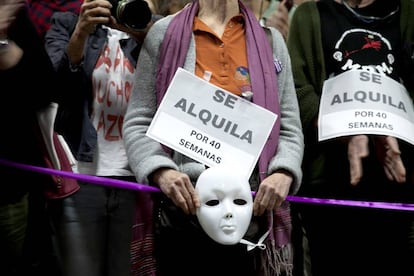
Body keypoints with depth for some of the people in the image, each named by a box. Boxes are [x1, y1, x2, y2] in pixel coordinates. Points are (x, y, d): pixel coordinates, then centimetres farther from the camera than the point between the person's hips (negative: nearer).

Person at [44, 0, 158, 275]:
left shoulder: (149, 31, 13)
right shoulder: (67, 23, 10)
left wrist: (145, 35, -15)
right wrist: (81, 33, -18)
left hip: (136, 178, 2)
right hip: (81, 176, -1)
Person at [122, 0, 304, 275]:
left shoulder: (271, 39, 12)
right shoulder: (164, 33, 6)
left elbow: (289, 128, 10)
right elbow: (138, 123, 3)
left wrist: (283, 173, -10)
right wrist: (160, 171, -15)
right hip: (183, 206, -1)